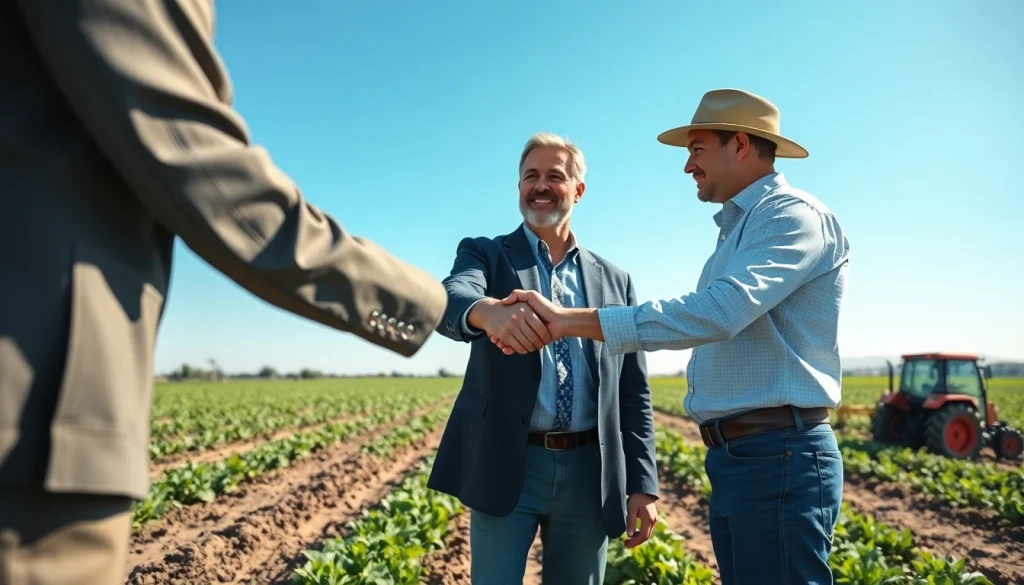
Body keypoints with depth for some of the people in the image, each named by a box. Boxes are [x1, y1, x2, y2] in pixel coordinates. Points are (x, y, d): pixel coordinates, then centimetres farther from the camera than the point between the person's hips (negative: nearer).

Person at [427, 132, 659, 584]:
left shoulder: (615, 281, 11)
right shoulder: (485, 254, 3)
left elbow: (633, 393, 10)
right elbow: (450, 300, -21)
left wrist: (642, 483, 4)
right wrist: (488, 310, -44)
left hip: (589, 471, 3)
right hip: (507, 466, -2)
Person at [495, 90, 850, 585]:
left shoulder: (796, 217, -11)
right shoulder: (736, 231, 20)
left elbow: (717, 311, -27)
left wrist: (567, 321, -27)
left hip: (780, 456, -9)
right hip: (732, 457, 9)